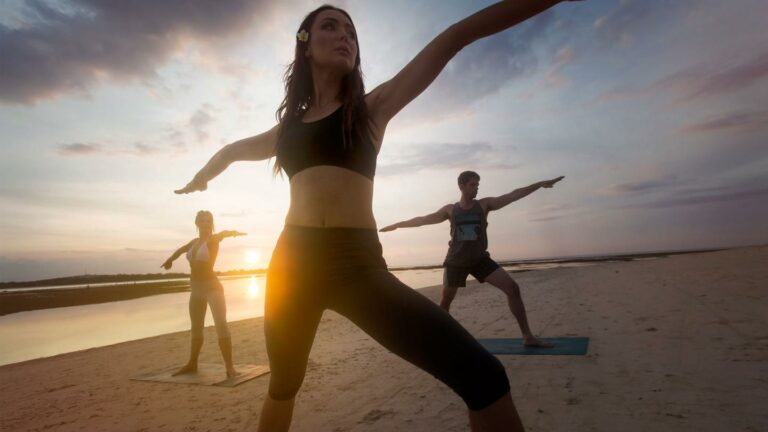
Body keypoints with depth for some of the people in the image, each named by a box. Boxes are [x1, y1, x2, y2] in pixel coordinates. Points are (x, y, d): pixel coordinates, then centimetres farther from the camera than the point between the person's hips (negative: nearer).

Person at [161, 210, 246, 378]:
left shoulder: (213, 239, -8)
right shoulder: (194, 242, 12)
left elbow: (223, 233, -34)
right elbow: (181, 249, 35)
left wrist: (232, 232, -57)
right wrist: (170, 259, 53)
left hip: (212, 287, -7)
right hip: (196, 289, 7)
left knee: (221, 325, -20)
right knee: (196, 328, 19)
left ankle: (229, 367, -21)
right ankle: (192, 364, 35)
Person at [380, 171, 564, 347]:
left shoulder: (484, 204, 0)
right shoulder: (450, 209, 1)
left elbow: (514, 195, -8)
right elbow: (423, 219, 7)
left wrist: (541, 183, -16)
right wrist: (397, 225, 10)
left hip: (480, 259, 0)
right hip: (456, 262, 0)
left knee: (513, 288, -13)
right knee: (445, 302, 9)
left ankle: (528, 336, -4)